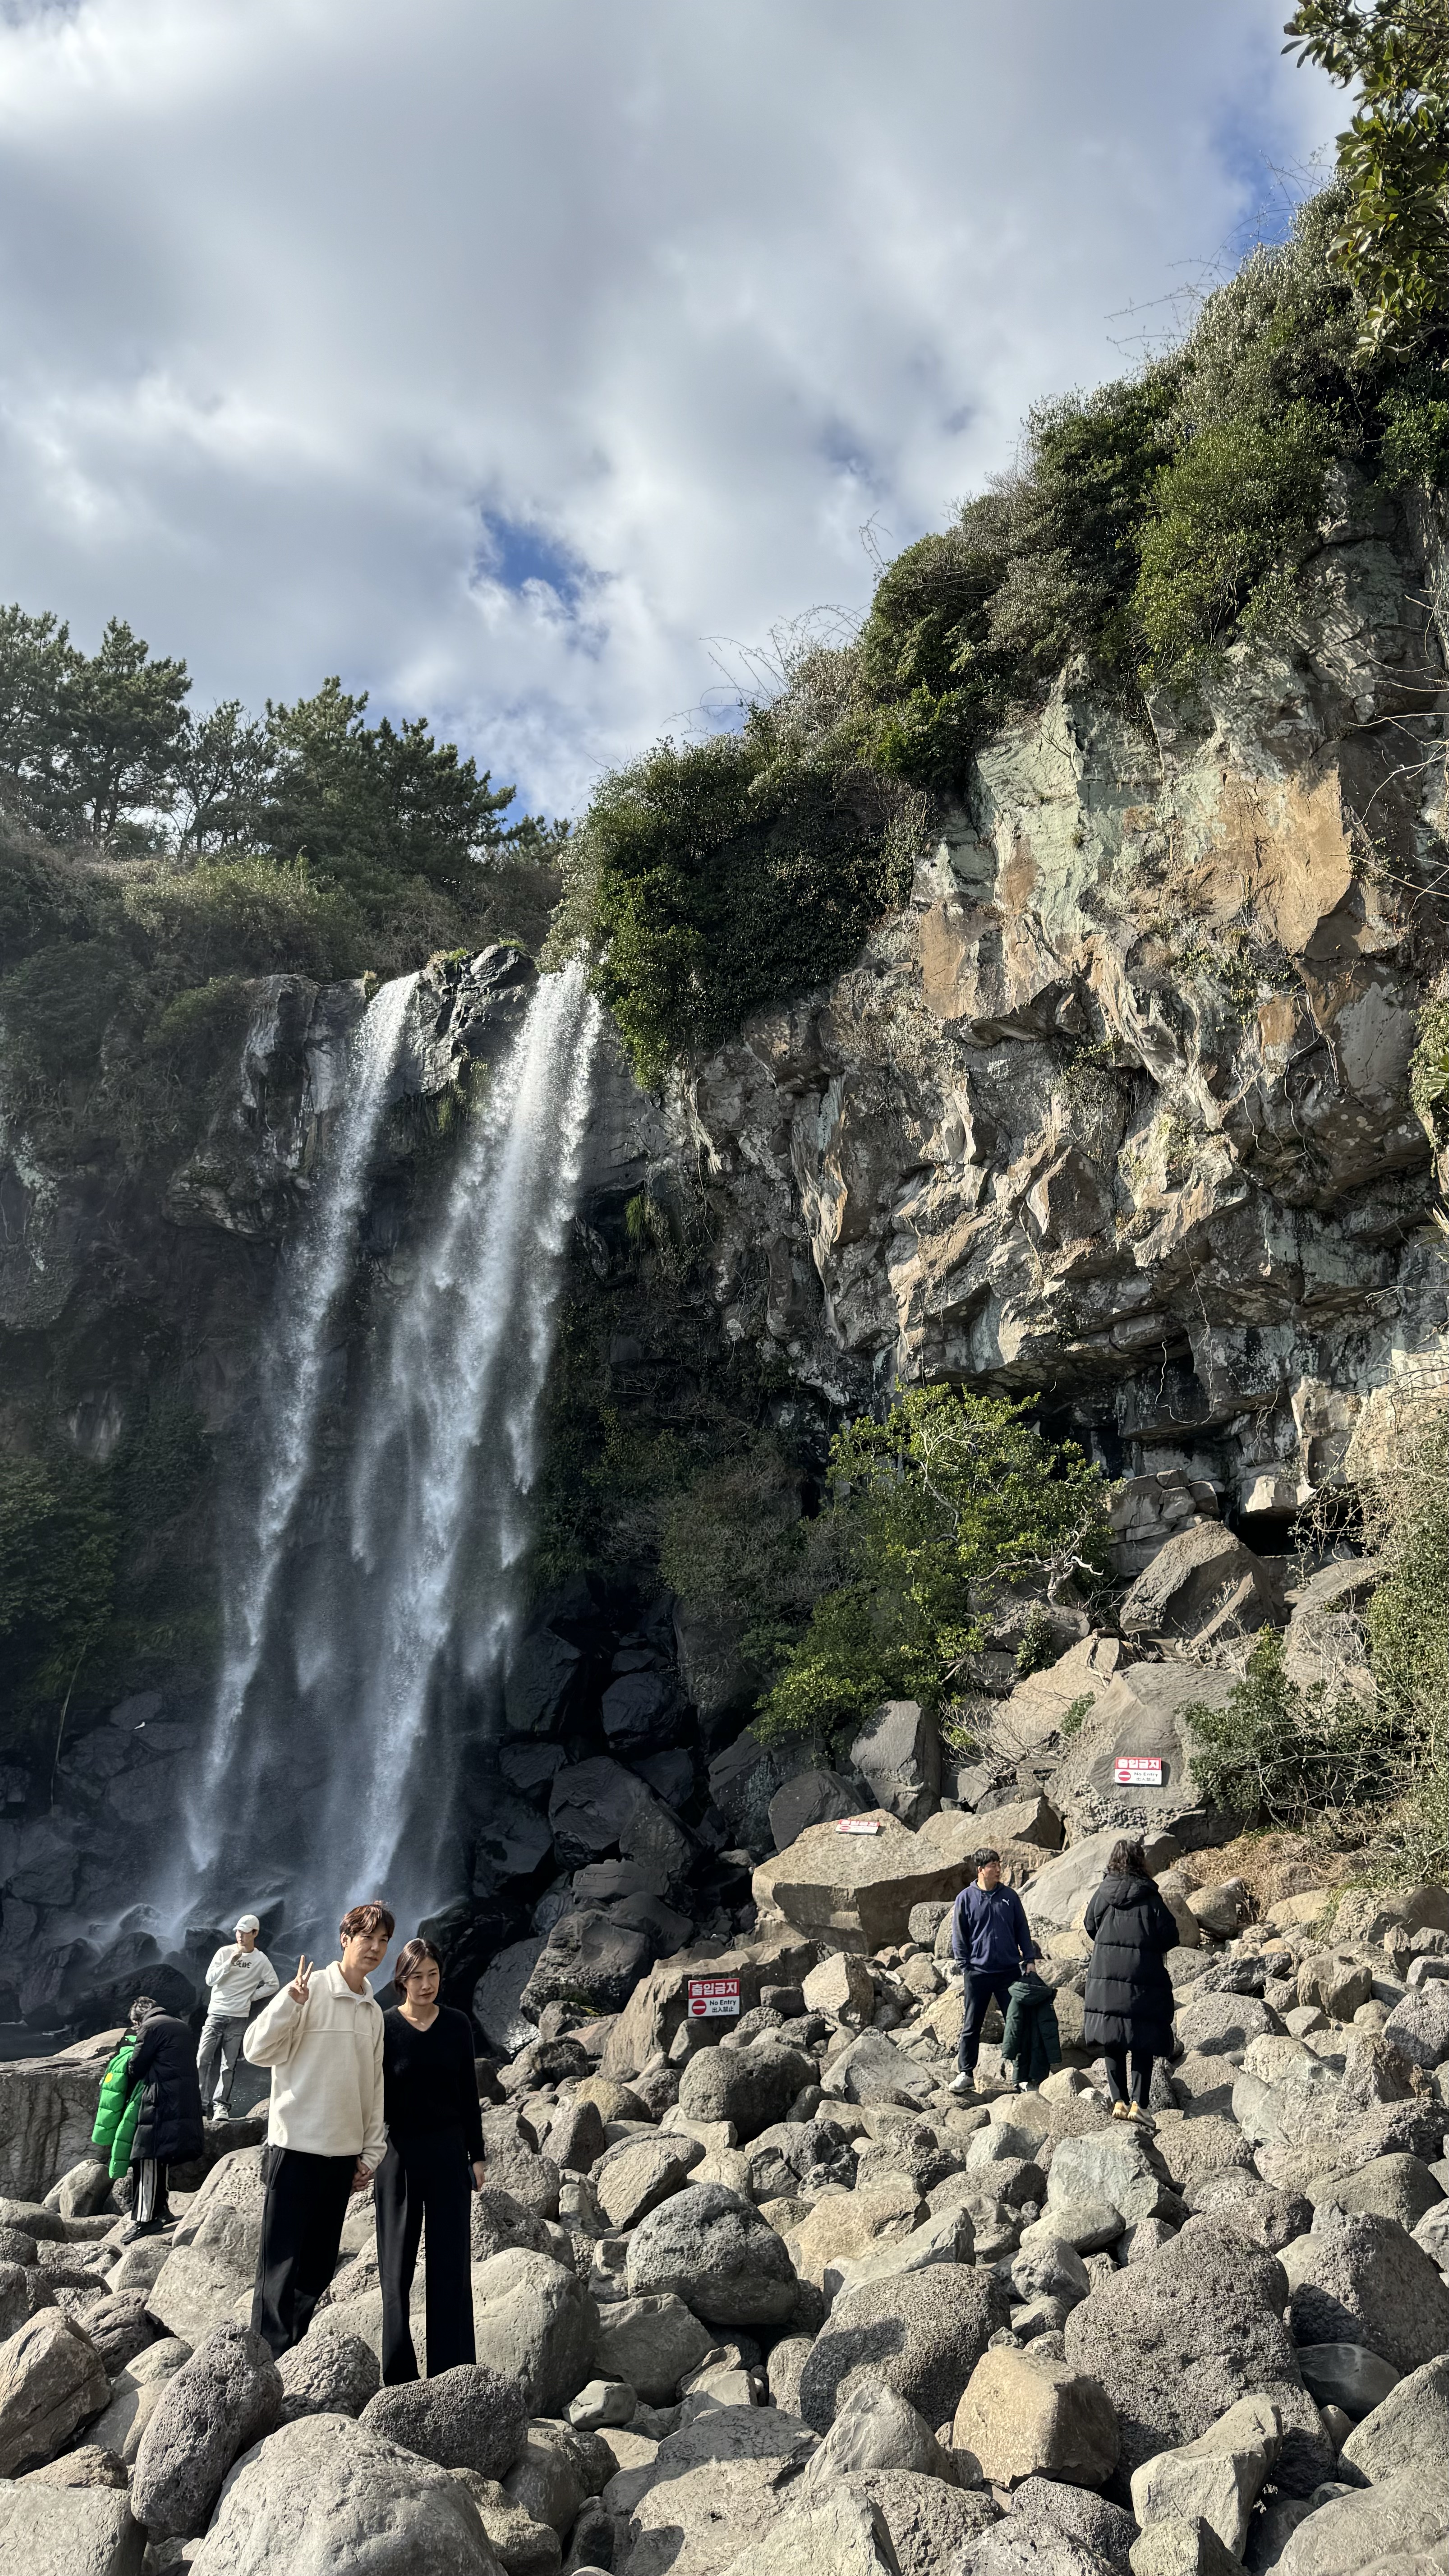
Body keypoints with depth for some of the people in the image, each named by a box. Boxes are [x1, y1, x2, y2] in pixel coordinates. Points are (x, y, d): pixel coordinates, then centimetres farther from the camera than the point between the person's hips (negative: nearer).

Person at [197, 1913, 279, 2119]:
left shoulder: (261, 1960, 1)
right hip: (216, 2014, 1)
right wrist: (231, 1962, -15)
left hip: (239, 2019, 0)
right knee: (203, 2059, -9)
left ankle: (221, 2105, 5)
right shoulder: (225, 1952, 2)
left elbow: (272, 1985, 8)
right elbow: (210, 1980, -6)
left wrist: (251, 1997, 0)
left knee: (229, 2065, 0)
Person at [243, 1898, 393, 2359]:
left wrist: (371, 2152, 15)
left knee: (319, 2267, 12)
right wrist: (291, 2000, -28)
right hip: (297, 2146, -6)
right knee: (282, 2264, -1)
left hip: (343, 2152, 6)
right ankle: (268, 2364, 9)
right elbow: (257, 2051, -14)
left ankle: (293, 2355, 23)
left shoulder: (373, 2012, 11)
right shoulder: (312, 1990, -9)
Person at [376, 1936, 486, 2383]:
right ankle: (398, 2373, 20)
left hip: (449, 2152, 2)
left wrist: (476, 2156, 6)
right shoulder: (384, 2026, -7)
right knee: (398, 2263, 8)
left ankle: (452, 2370, 13)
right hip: (400, 2153, -2)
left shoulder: (457, 2025, 0)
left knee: (451, 2262, 4)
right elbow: (374, 2095, -4)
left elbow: (468, 2093, 6)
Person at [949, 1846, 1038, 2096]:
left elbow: (1022, 1930, 12)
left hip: (1009, 1971, 1)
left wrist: (1029, 1959, 5)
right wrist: (964, 1967, -2)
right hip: (978, 1972, -1)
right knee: (972, 2026, 5)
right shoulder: (966, 1898, -1)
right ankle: (966, 2074, 15)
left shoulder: (1010, 1896, 5)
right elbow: (959, 1936, 4)